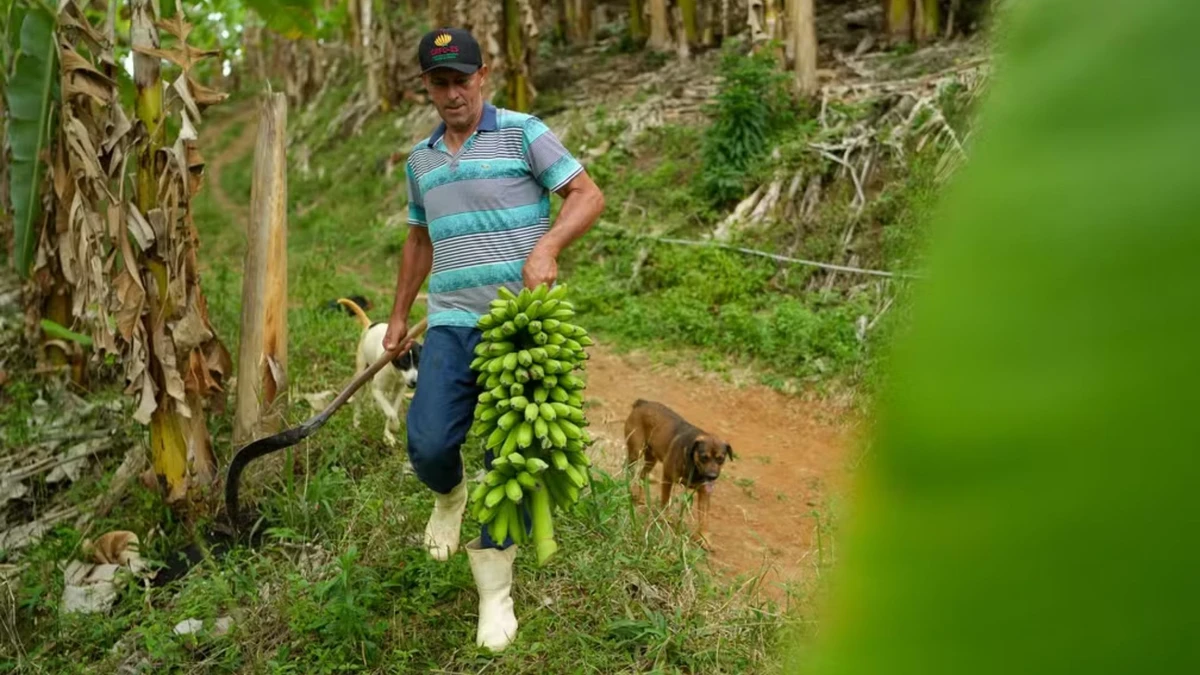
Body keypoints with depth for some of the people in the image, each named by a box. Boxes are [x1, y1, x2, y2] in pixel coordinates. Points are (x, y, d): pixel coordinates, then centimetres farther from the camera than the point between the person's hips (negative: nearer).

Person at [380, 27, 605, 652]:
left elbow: (588, 195, -5)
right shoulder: (419, 159, 17)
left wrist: (545, 248, -22)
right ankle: (449, 496, 26)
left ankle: (494, 586, 15)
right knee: (428, 442, -12)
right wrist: (398, 315, 29)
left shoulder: (522, 133, 0)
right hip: (451, 322, 4)